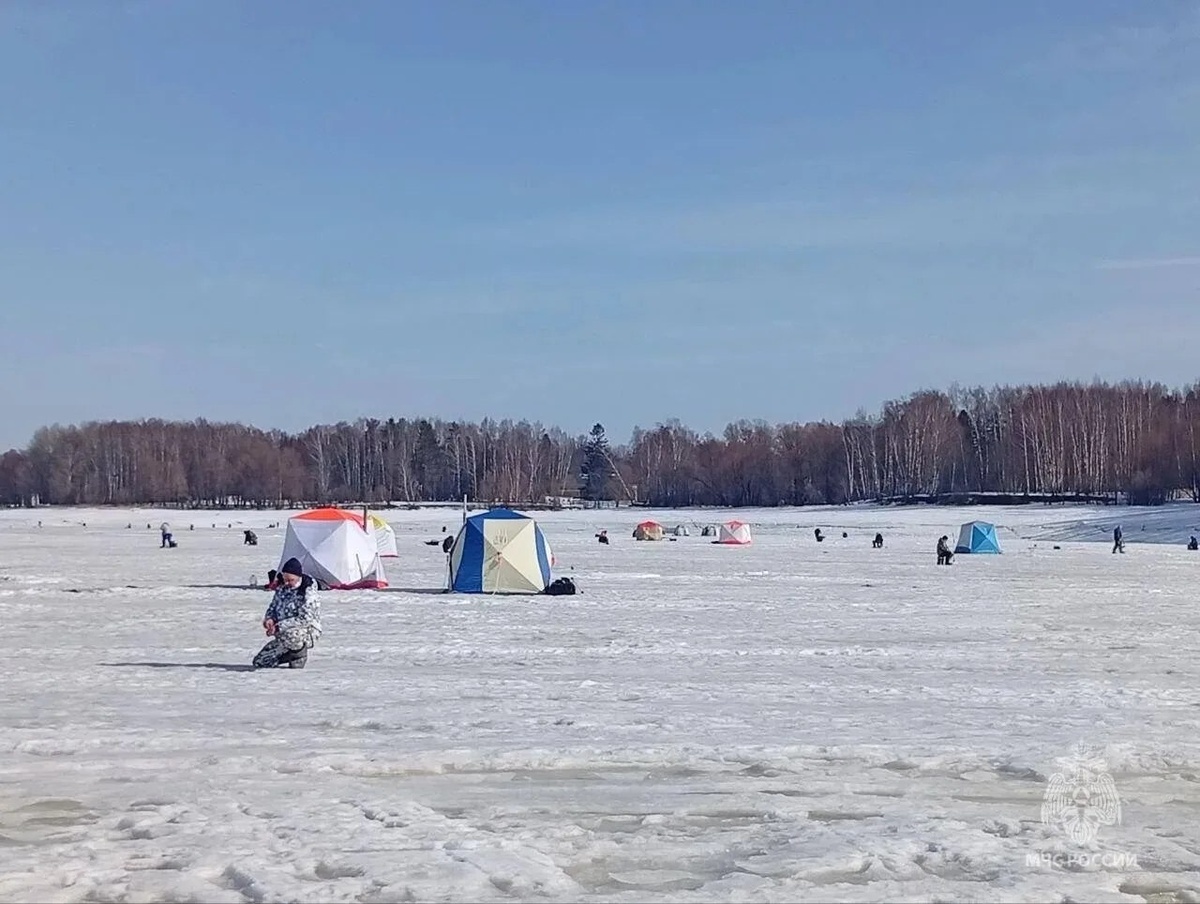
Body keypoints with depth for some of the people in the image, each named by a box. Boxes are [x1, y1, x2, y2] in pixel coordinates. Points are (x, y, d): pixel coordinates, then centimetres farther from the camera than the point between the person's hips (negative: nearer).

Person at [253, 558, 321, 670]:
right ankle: (293, 654, 18)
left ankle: (300, 655, -10)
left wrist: (279, 626, -29)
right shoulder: (282, 589, 6)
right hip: (283, 632, 8)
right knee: (259, 662, 2)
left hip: (307, 632, -7)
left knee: (288, 634, -43)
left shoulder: (307, 593, -18)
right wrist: (269, 619, -9)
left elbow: (305, 619, -26)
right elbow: (272, 608, 16)